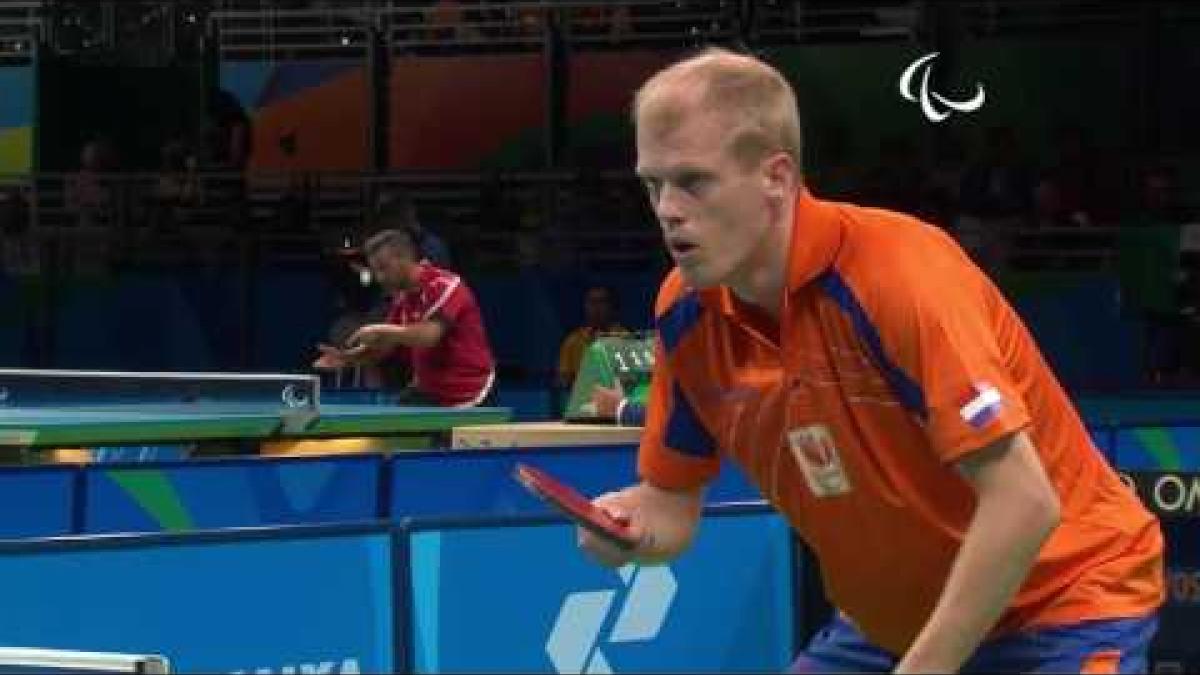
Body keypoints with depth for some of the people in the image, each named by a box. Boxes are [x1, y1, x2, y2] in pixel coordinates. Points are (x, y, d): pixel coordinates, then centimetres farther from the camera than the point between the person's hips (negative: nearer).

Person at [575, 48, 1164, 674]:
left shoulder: (898, 270, -27)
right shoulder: (686, 314, -8)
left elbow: (1024, 502, -30)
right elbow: (673, 501, 6)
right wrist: (627, 524, -18)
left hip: (1061, 604, -6)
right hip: (888, 623, 6)